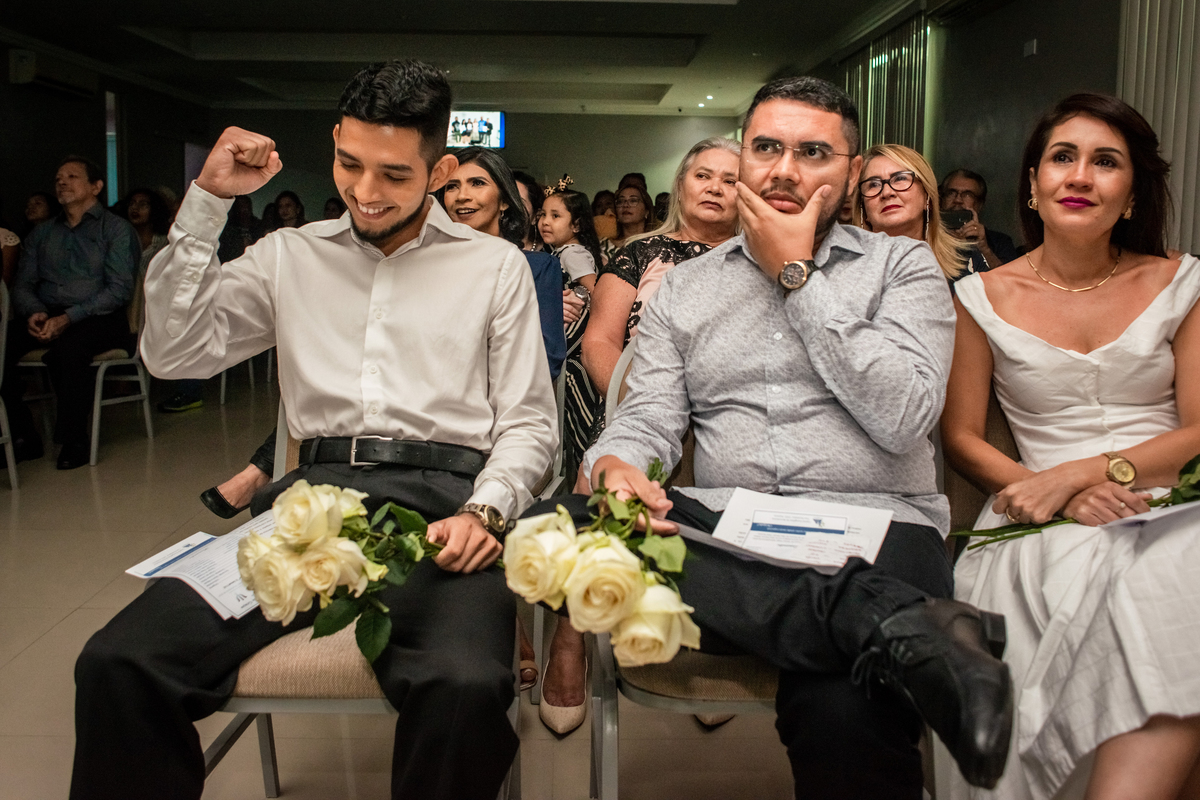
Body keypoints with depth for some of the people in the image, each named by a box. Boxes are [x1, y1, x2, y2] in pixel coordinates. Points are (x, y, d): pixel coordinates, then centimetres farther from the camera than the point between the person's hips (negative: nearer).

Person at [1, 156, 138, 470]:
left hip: (99, 318, -5)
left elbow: (120, 290, -8)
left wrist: (68, 318, -18)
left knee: (68, 348, -37)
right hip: (45, 315, 5)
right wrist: (34, 313, -9)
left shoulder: (117, 230, 5)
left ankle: (74, 441, -21)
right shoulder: (42, 233, 22)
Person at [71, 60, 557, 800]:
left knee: (464, 686, -33)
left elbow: (526, 422, 8)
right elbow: (176, 354, 10)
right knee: (116, 667, -20)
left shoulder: (495, 265, 11)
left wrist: (484, 510, -13)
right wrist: (207, 203, 6)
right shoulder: (290, 255, 18)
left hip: (442, 497, -2)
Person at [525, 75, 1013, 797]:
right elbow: (648, 418, 9)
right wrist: (615, 465, -16)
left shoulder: (902, 266, 10)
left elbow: (902, 416, -7)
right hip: (727, 534, 6)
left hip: (873, 529, -5)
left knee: (843, 711, -41)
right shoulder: (685, 288, 19)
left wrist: (796, 276, -3)